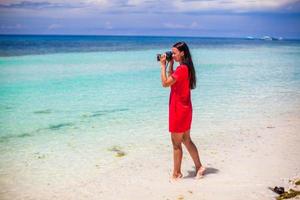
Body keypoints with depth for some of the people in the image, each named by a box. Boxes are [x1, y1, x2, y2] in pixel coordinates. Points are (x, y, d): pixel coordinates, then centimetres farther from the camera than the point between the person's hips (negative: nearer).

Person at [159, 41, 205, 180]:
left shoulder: (182, 68, -21)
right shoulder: (185, 68, 10)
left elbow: (165, 83, -21)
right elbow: (171, 79, 17)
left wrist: (163, 66, -13)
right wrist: (170, 64, 11)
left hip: (179, 110, -10)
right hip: (184, 108, 10)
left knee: (176, 143, 2)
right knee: (186, 140, 18)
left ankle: (177, 173, 14)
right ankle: (199, 167, 25)